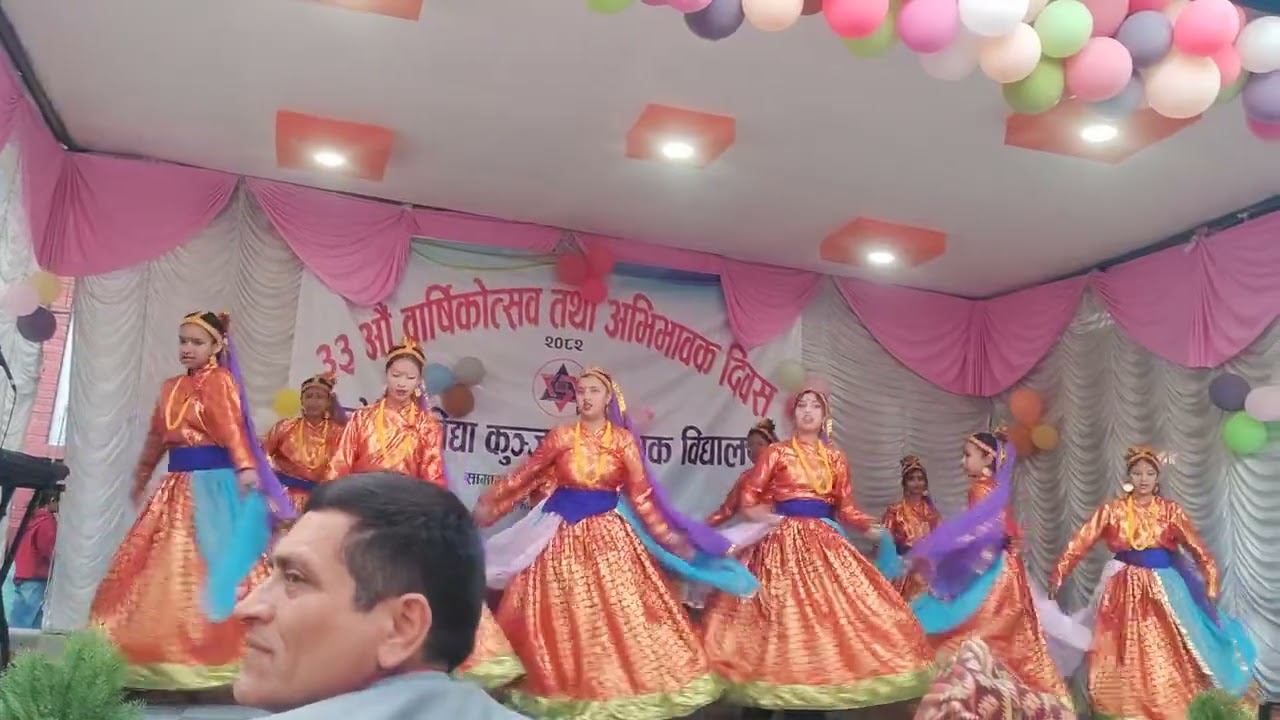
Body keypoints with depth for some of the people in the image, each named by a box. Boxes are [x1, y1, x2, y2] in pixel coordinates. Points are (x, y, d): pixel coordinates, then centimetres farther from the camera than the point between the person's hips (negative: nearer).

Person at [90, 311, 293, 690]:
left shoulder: (219, 380, -6)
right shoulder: (171, 387, 17)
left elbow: (231, 425, -23)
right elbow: (157, 436, 28)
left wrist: (245, 466, -37)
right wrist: (141, 477, 37)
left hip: (213, 482, -8)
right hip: (178, 484, 8)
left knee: (207, 565, -10)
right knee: (165, 565, 10)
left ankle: (209, 654, -4)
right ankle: (165, 652, 20)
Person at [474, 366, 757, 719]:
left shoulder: (624, 440, -2)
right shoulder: (561, 436, -1)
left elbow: (640, 494, -1)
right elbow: (526, 475, 7)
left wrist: (666, 535, -4)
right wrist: (490, 503, 7)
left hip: (608, 532, 0)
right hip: (564, 532, 0)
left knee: (618, 614, 2)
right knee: (561, 618, 6)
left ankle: (617, 690, 17)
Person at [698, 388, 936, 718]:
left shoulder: (835, 458, 13)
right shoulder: (777, 452, 3)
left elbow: (846, 507, 10)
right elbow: (748, 499, 2)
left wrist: (868, 525, -6)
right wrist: (773, 517, -11)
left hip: (825, 542, 4)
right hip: (784, 541, -4)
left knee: (825, 614, -1)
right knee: (784, 619, -5)